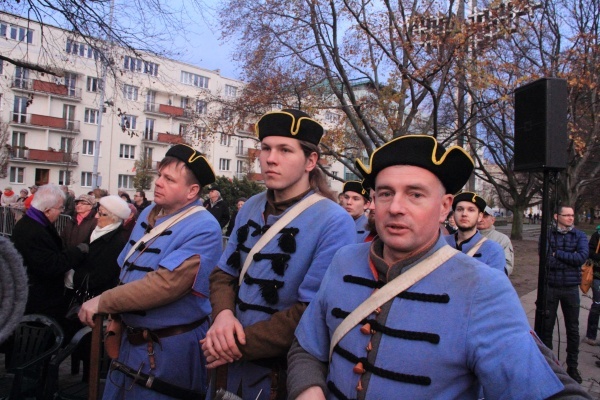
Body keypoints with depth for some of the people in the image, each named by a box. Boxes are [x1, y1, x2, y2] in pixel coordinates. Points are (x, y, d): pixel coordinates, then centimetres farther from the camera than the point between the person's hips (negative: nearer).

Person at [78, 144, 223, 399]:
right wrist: (116, 314, 4)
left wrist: (103, 302, -20)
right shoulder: (149, 214, 5)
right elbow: (126, 269, 13)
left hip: (169, 350, -7)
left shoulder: (203, 229, -22)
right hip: (131, 339, 8)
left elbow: (165, 283, -30)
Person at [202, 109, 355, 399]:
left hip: (285, 374, -5)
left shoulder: (334, 223, -19)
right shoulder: (250, 208, 1)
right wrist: (223, 314, -14)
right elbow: (224, 272, 6)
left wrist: (241, 345, -19)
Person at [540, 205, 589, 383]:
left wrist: (558, 254, -15)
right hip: (550, 287, -1)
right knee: (546, 326, 8)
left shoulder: (580, 236, 0)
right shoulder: (547, 235, -3)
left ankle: (572, 366, 26)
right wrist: (571, 258, -16)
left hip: (571, 288, 1)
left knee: (573, 329, 11)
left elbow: (583, 257, -16)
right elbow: (546, 260, -15)